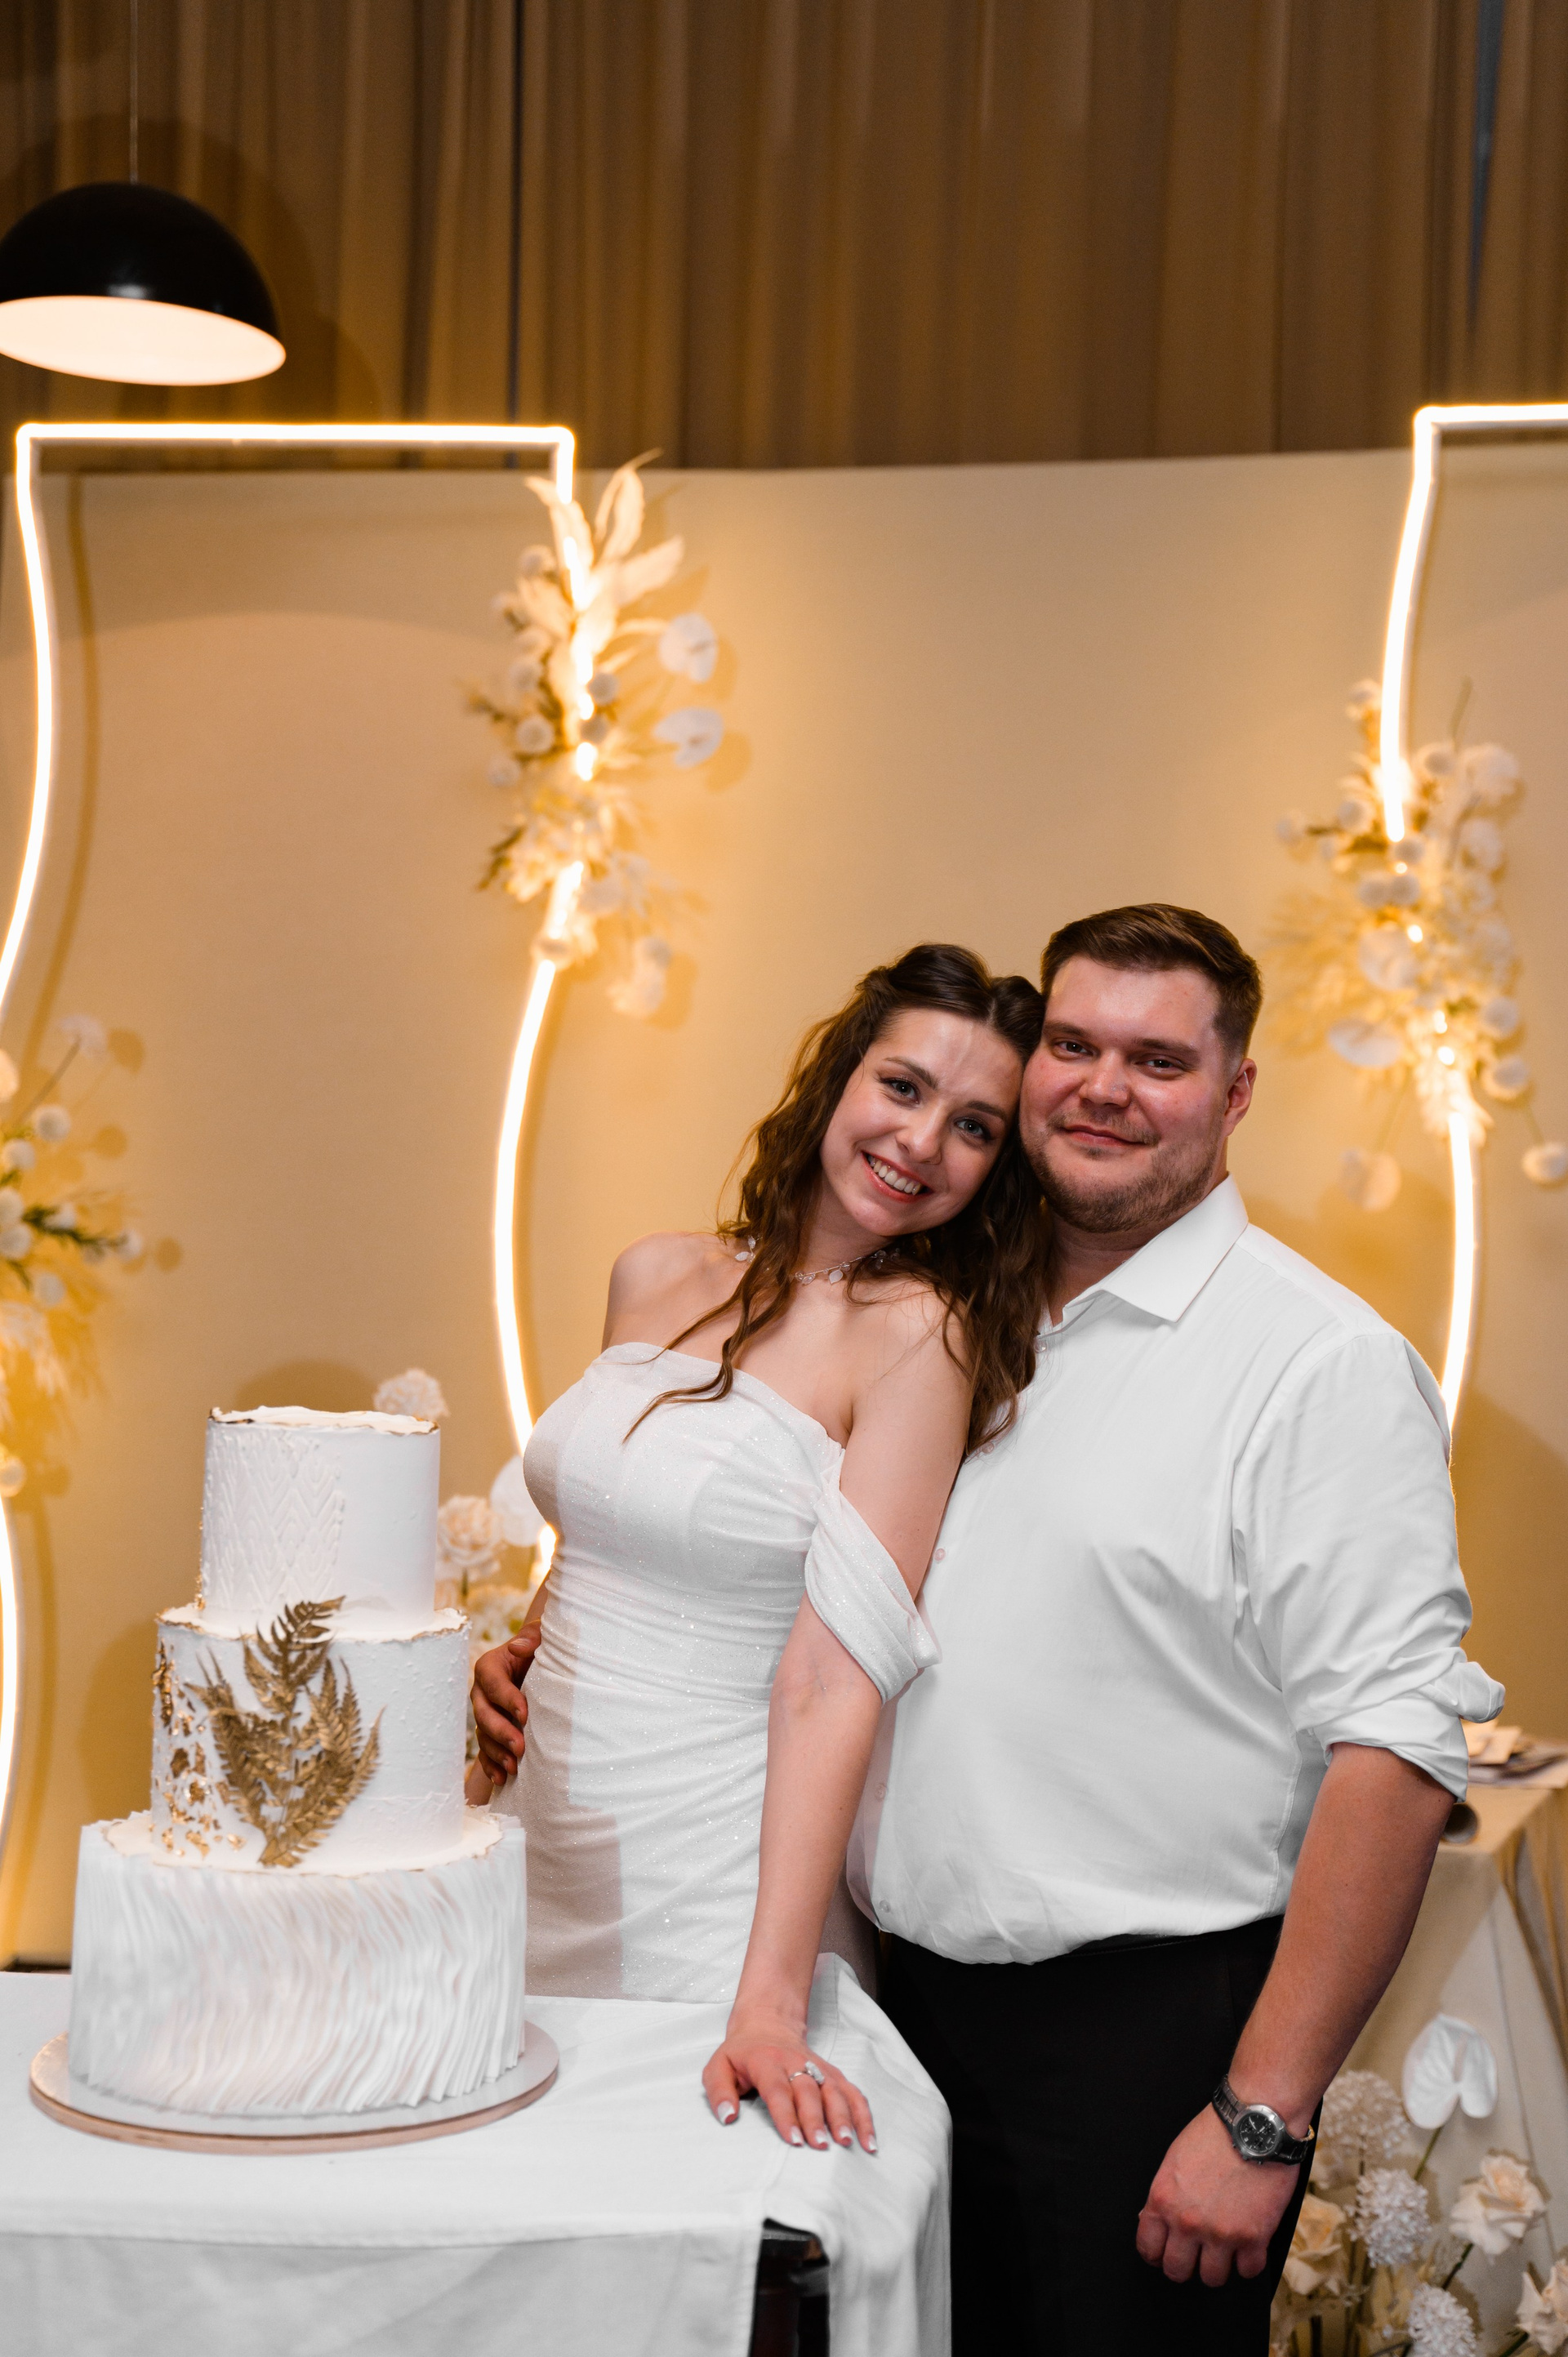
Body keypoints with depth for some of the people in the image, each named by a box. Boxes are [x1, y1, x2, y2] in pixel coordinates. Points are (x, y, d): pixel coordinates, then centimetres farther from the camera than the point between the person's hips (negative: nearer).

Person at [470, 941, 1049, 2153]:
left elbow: (835, 1676, -20)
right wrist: (519, 1659, 1)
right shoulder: (657, 1277, 5)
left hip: (711, 1891, -6)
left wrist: (773, 2005, -25)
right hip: (545, 1841, 6)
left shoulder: (922, 1336, -13)